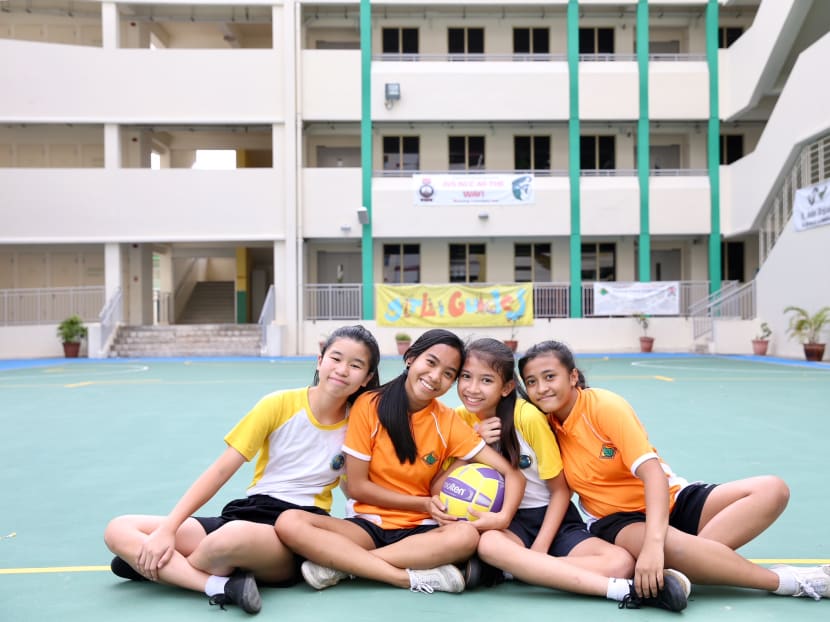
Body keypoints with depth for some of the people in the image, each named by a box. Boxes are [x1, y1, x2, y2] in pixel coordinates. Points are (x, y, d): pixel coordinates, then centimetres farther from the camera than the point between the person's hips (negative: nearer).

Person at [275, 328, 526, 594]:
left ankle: (340, 564, -22)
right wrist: (422, 504, -12)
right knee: (290, 522, -27)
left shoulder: (448, 421, -2)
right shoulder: (369, 405, -6)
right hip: (368, 525, -1)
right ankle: (414, 577, -28)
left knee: (466, 535, -33)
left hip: (419, 530, 1)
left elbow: (512, 474, -4)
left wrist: (503, 517, -24)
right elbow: (356, 487, -4)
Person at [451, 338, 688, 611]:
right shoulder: (461, 418, -3)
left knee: (620, 562, -27)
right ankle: (624, 589, -35)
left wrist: (538, 550, -16)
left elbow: (560, 491, -7)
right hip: (504, 523, 2)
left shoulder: (528, 416, -13)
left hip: (549, 518, -1)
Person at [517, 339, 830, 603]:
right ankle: (788, 581, -17)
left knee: (772, 489, -19)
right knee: (672, 546, -36)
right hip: (617, 520, 0)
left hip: (668, 500, 0)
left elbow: (653, 473, -26)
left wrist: (653, 544, -40)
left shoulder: (606, 406, -18)